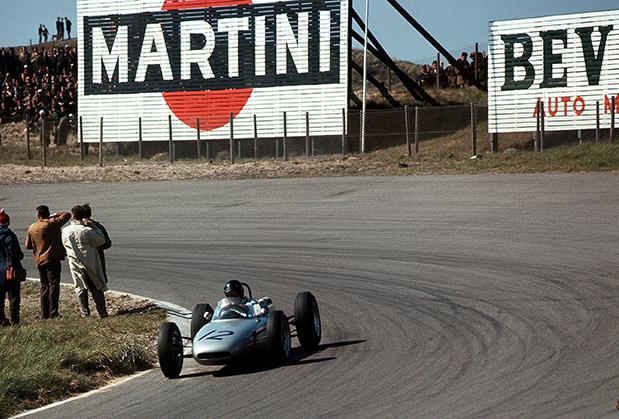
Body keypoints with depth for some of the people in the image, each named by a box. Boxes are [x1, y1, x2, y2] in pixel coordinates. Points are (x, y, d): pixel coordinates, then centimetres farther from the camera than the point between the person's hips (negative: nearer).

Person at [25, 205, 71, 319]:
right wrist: (55, 215, 12)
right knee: (53, 286, -8)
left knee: (44, 287, 13)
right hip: (52, 259, -5)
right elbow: (67, 215, 0)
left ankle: (44, 314, 14)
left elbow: (28, 246, 14)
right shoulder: (52, 224, -7)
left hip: (39, 261, 6)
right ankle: (53, 313, -15)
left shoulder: (31, 228, 7)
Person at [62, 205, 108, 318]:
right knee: (96, 288, 6)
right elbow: (101, 241, -7)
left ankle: (85, 313, 7)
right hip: (90, 263, -2)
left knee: (80, 288, 11)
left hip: (75, 264, 2)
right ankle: (102, 312, 6)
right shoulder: (87, 230, -17)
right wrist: (94, 227, -3)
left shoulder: (65, 231, -6)